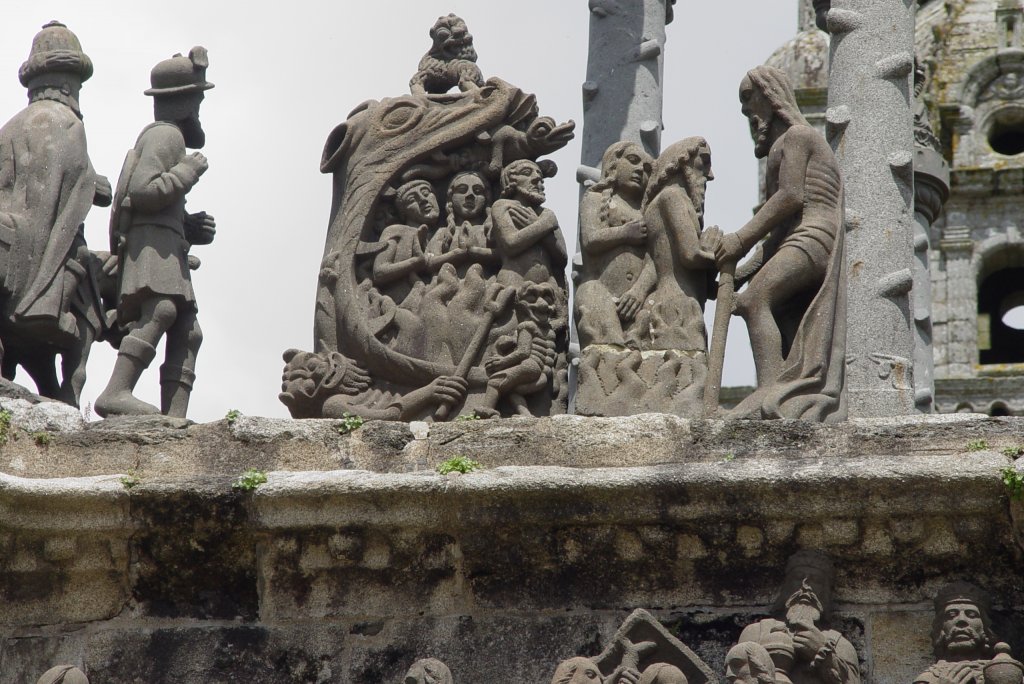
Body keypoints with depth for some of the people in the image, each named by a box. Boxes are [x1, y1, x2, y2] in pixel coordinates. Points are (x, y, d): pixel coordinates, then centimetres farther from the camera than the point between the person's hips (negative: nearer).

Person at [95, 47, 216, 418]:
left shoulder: (167, 137, 32)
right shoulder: (165, 135, 0)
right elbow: (142, 191, -15)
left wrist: (190, 227, 21)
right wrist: (189, 170, -7)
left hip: (167, 252, 10)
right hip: (153, 243, -10)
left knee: (187, 333, -2)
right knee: (161, 311, -30)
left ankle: (174, 419, -14)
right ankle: (116, 392, -43)